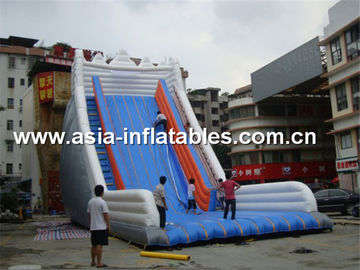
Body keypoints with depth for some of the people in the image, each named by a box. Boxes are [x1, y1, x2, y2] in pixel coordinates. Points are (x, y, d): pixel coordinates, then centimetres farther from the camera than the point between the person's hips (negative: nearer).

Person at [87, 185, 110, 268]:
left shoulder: (90, 202, 8)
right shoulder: (102, 202, -13)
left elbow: (89, 214, 13)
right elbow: (106, 215, -14)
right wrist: (108, 225, -6)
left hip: (93, 227, 7)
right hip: (102, 227, -7)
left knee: (94, 245, 15)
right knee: (99, 245, -4)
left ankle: (93, 262, 24)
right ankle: (99, 263, -2)